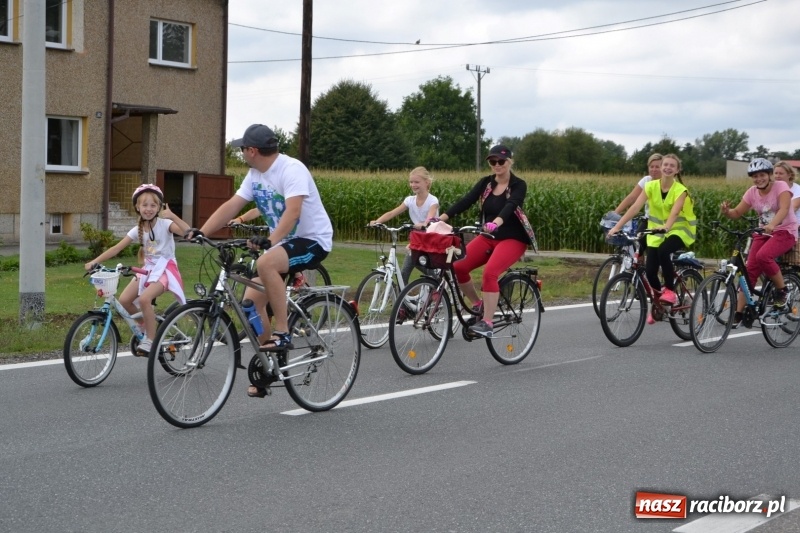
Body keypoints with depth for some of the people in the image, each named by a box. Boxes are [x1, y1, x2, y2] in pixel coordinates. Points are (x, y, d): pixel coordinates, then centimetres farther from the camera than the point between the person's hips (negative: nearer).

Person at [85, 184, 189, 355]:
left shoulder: (164, 224, -9)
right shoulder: (138, 230, 5)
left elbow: (188, 232, -26)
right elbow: (116, 248, 0)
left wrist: (172, 216, -33)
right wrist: (94, 261, -8)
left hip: (165, 269, -6)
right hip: (147, 269, 6)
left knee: (144, 298, -29)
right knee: (124, 300, -13)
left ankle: (150, 340, -15)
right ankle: (143, 326, 13)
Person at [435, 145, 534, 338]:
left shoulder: (518, 185, -10)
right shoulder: (486, 183, 4)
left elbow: (510, 206, -29)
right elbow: (466, 200, -8)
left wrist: (496, 223, -50)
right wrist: (442, 218, -22)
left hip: (512, 239, -5)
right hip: (488, 237, 5)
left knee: (490, 272, -31)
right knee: (458, 266, -16)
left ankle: (487, 323, -24)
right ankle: (478, 305, 6)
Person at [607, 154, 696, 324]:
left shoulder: (680, 190, -15)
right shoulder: (651, 186, -7)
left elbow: (674, 212, -32)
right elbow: (635, 207, -16)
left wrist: (666, 227, -53)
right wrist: (617, 226, -28)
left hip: (679, 229, -3)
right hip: (657, 231, 3)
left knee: (663, 251, -35)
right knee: (650, 271, -11)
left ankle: (670, 290, -15)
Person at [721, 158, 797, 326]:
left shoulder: (780, 186, -15)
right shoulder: (752, 192, -1)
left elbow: (784, 208, -31)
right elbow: (737, 212, 1)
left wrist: (772, 224, -51)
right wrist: (726, 211, -24)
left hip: (785, 231, -5)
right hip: (764, 233, 5)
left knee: (763, 256, -32)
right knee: (750, 269, -8)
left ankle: (782, 290, -9)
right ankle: (739, 313, -4)